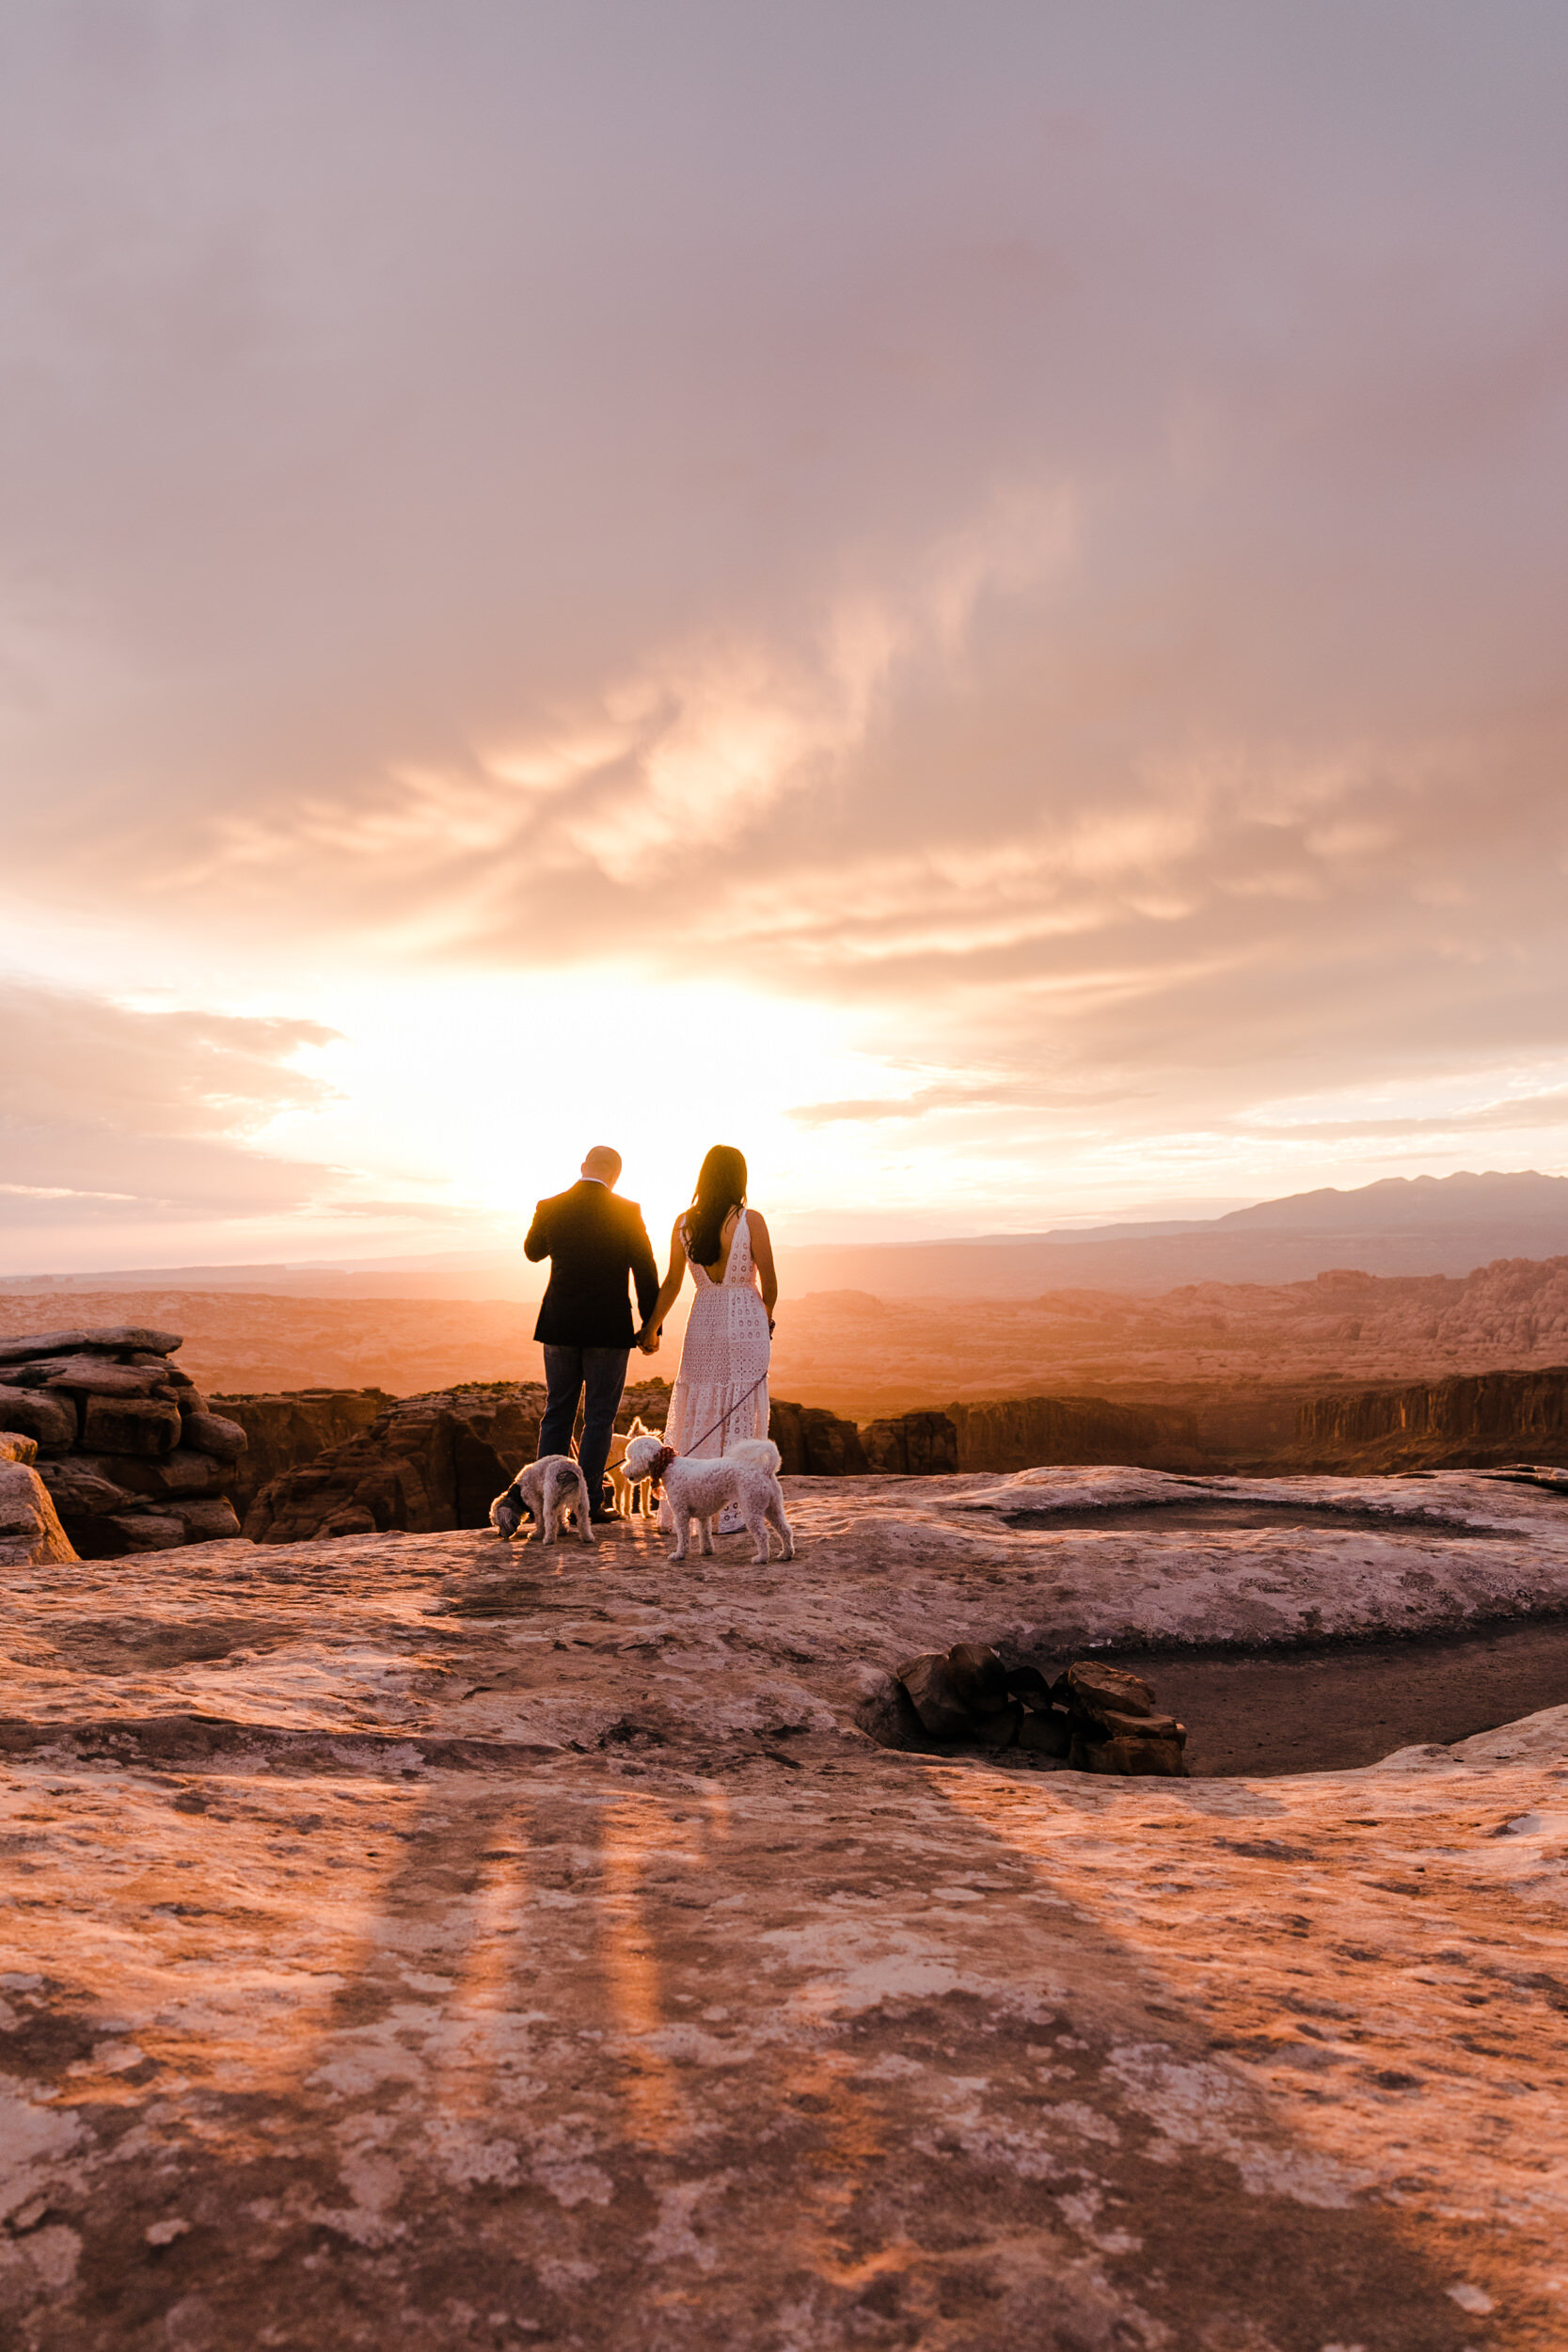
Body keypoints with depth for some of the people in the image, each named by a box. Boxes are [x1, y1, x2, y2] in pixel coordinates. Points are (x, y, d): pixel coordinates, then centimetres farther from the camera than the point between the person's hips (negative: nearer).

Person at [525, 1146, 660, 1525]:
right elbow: (645, 1270, -7)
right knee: (599, 1416, 5)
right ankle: (588, 1504, 5)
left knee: (557, 1413, 14)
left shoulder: (550, 1208, -1)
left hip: (559, 1326, 3)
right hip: (608, 1329, -3)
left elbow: (532, 1251, 17)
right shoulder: (626, 1213, -9)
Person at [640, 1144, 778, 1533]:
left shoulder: (683, 1223, -1)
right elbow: (770, 1285, -6)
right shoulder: (750, 1221, -11)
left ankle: (675, 1510, 15)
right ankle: (728, 1514, 7)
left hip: (702, 1323, 3)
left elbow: (672, 1284, 3)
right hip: (746, 1324, -3)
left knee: (693, 1415, 13)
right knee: (738, 1416, 5)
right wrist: (766, 1319, 13)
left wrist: (651, 1327, 15)